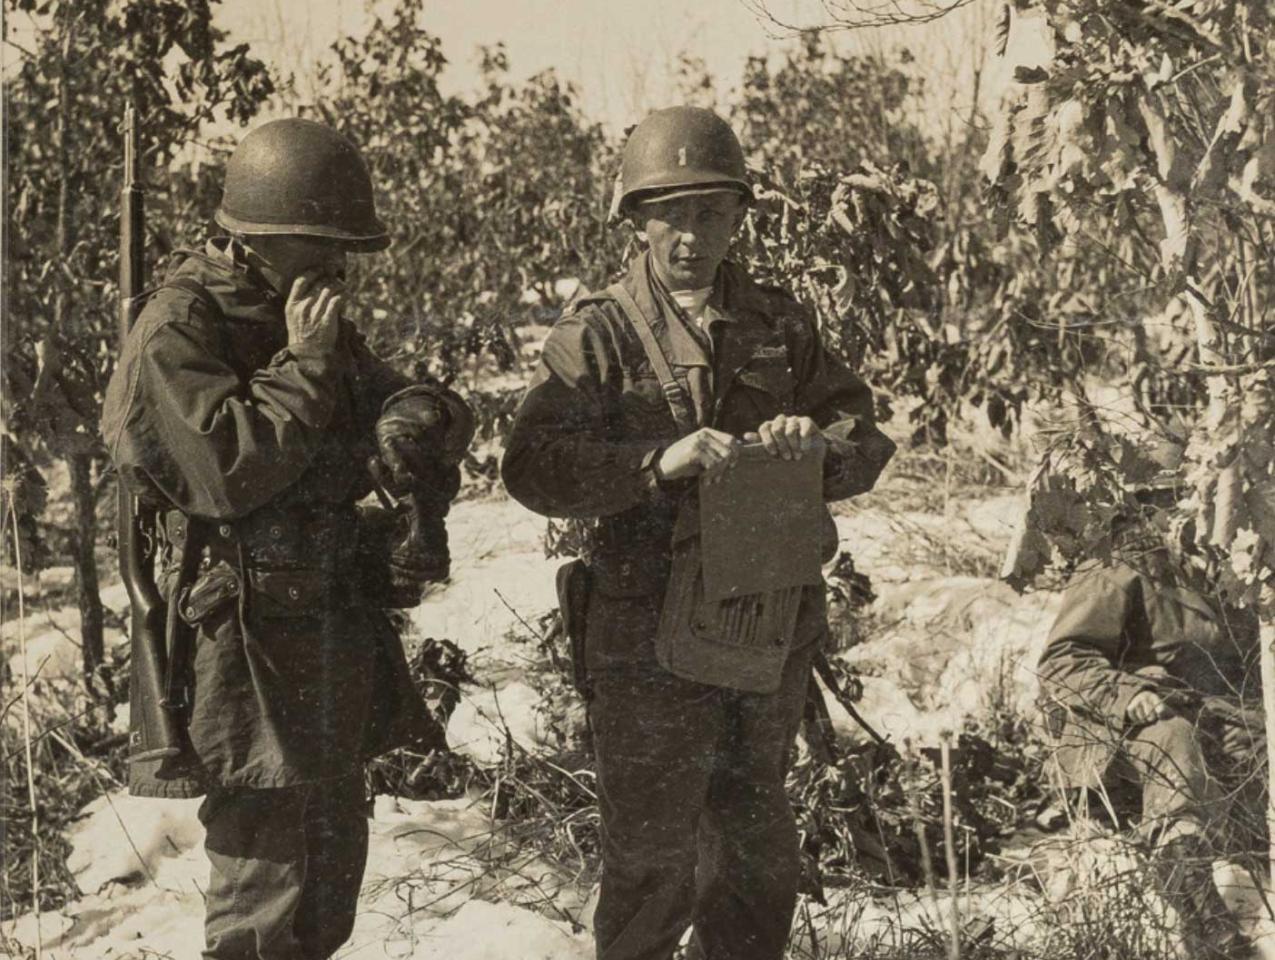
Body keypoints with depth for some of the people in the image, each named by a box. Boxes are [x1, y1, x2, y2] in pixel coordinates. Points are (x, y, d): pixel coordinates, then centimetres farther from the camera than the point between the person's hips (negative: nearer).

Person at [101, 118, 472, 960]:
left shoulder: (315, 325, 12)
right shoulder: (175, 335, -13)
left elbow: (443, 414, 15)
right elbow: (229, 470, -24)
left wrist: (418, 417, -9)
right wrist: (303, 364, -17)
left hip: (335, 631, 9)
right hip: (244, 642, -9)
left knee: (333, 868, 17)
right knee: (265, 889, -9)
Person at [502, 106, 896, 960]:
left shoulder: (779, 323, 8)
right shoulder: (600, 334, -6)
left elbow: (865, 435, 10)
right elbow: (533, 467, -16)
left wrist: (821, 443, -14)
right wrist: (658, 463, -30)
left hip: (774, 627, 5)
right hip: (654, 643, -5)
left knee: (758, 848, 19)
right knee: (652, 857, 1)